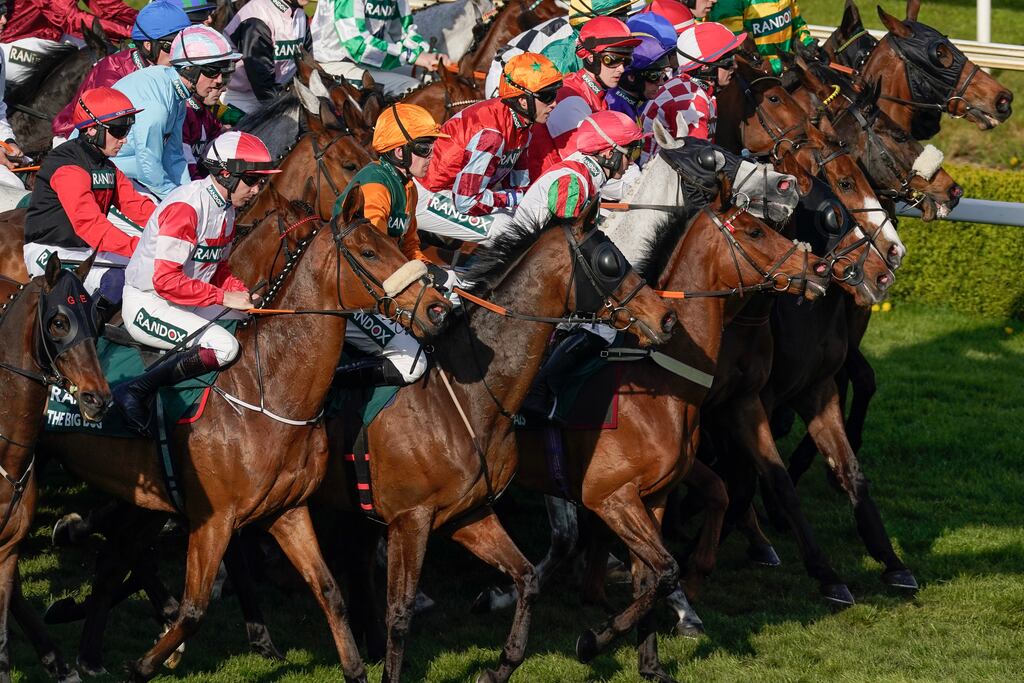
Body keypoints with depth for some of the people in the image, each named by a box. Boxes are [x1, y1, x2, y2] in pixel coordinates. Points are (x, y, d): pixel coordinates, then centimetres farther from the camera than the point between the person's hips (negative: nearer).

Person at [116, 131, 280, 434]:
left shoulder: (224, 207, 8)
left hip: (186, 303, 10)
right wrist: (224, 297, -23)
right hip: (148, 304, -10)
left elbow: (219, 268, 19)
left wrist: (244, 293, -2)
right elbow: (165, 280, -27)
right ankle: (137, 392, -26)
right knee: (224, 346, -28)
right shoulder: (186, 207, -22)